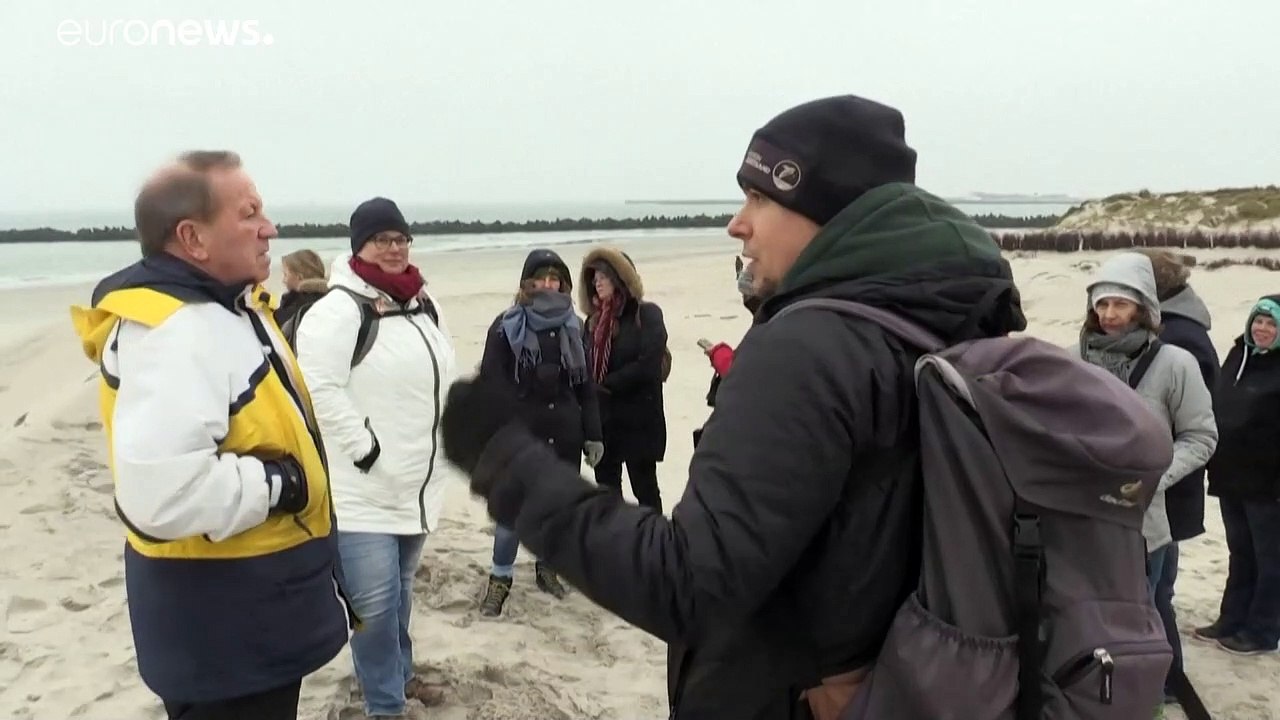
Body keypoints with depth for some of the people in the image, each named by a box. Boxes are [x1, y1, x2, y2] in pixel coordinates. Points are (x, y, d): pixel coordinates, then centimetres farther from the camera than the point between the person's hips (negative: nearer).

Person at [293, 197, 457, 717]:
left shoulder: (424, 304, 11)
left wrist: (444, 445, 14)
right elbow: (319, 389, -23)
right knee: (374, 602, -3)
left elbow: (443, 378, 20)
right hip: (364, 488, -7)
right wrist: (365, 449, -21)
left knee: (400, 591, 22)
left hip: (417, 482, 7)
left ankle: (400, 673, 40)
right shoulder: (337, 310, -15)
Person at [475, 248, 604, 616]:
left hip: (564, 433, 4)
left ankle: (547, 567, 29)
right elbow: (491, 385, -6)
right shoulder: (507, 326, -2)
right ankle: (499, 580, 12)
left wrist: (592, 434, 6)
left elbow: (586, 384, 10)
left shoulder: (572, 325, 9)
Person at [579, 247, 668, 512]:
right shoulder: (594, 319, 11)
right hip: (601, 419, 6)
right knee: (606, 489, 13)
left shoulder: (647, 314, -7)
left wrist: (607, 385, -12)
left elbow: (648, 365, -17)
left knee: (644, 487, 4)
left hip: (638, 418, -6)